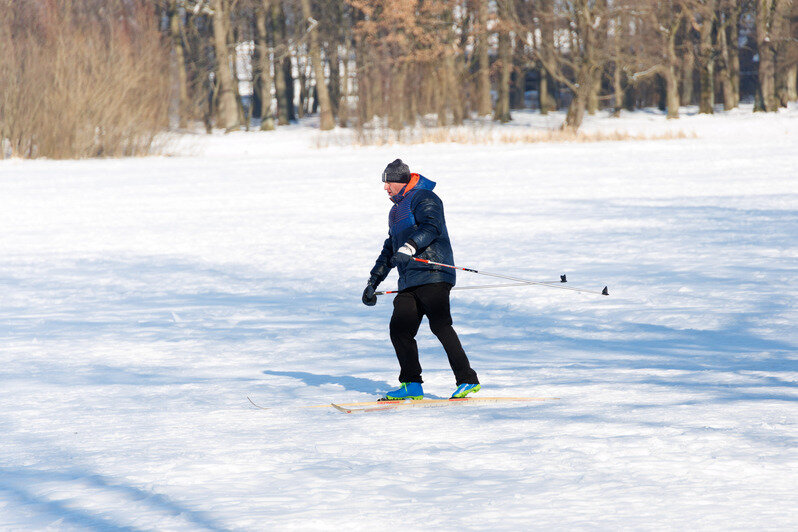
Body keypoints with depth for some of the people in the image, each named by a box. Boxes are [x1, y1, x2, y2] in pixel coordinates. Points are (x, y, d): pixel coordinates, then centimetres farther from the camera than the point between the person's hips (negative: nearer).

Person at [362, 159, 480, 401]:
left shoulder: (423, 198, -1)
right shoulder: (397, 210, 28)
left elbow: (432, 226, -21)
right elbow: (390, 249, 37)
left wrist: (409, 247, -36)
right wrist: (374, 281, 34)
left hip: (432, 274, -9)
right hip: (409, 282, 9)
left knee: (439, 324, -17)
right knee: (399, 330, -1)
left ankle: (468, 380, -16)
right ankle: (412, 385, 5)